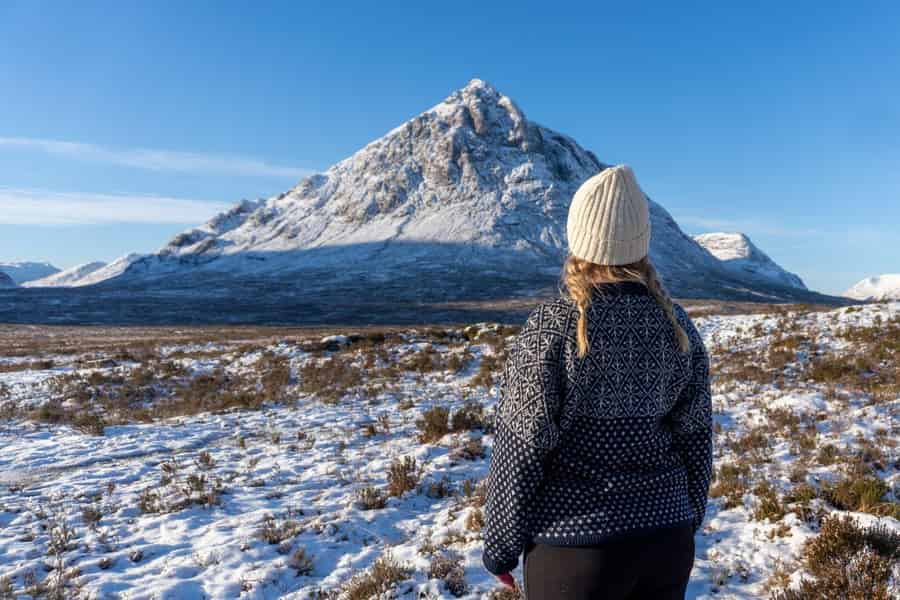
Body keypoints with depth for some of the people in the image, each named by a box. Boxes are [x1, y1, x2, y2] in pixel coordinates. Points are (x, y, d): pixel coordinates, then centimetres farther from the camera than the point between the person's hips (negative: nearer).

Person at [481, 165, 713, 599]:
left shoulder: (551, 326, -16)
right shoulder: (676, 324, -3)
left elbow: (521, 450, -14)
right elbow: (695, 434, 4)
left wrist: (499, 546, -2)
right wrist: (689, 516, 17)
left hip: (578, 541, -4)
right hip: (667, 534, 5)